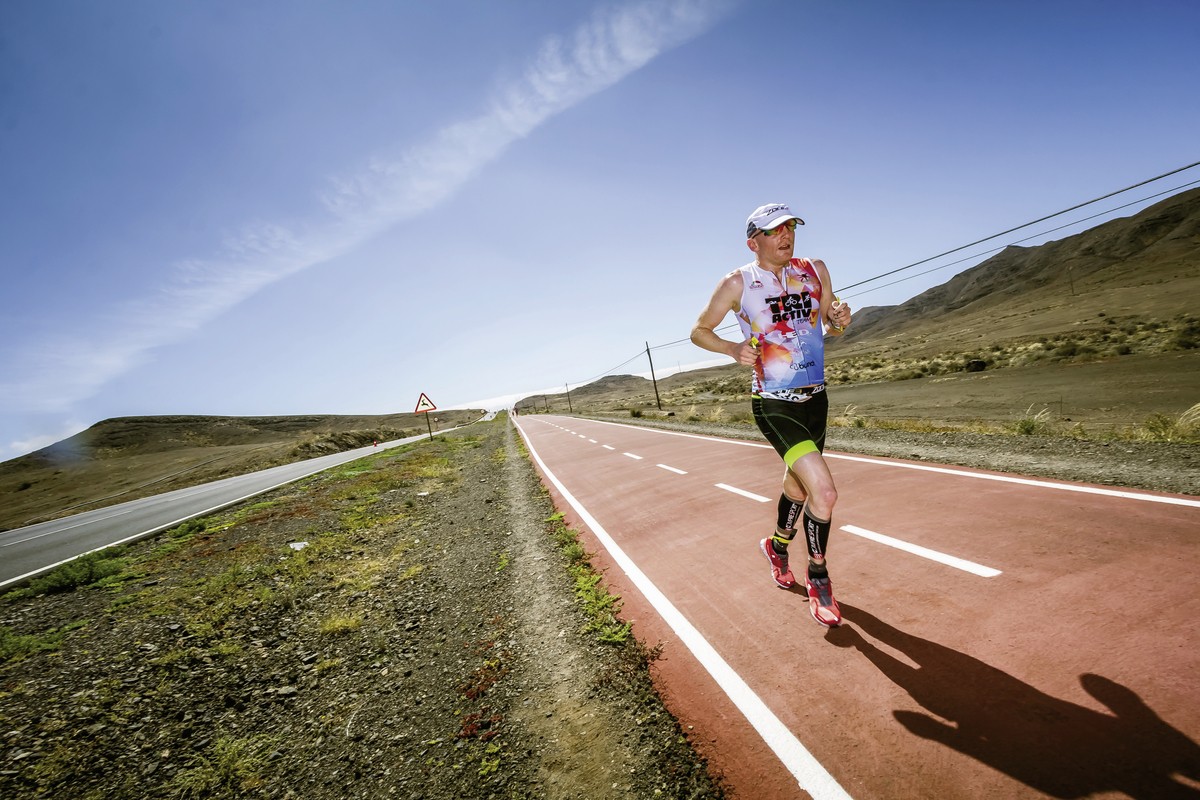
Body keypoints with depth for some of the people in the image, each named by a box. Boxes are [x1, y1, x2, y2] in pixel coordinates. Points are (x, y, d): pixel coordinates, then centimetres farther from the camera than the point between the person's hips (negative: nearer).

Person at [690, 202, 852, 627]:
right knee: (824, 491, -16)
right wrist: (734, 349, -19)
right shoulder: (737, 282, -8)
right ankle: (818, 577, 10)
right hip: (774, 405, -6)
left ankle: (777, 545, 49)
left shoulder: (815, 269, 6)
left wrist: (838, 320, -8)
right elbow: (699, 331, 0)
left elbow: (828, 328, 16)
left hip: (815, 398, 6)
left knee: (798, 484, 20)